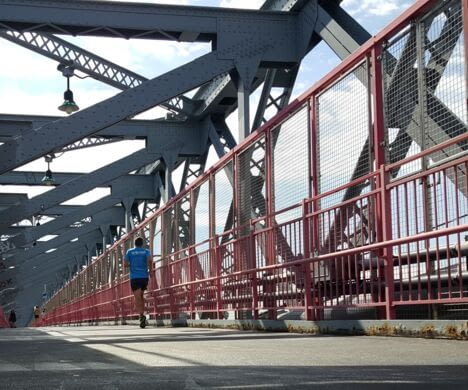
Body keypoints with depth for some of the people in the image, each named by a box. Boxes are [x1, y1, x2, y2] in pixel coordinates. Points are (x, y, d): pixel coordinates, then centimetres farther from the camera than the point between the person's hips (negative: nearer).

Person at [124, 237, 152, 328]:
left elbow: (125, 265, 1)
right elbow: (150, 260, -13)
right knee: (141, 296, 20)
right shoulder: (146, 251, 7)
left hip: (134, 277, -2)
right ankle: (142, 314, 14)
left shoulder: (129, 252, 8)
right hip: (144, 277, 2)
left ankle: (141, 315, -30)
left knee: (137, 298, -9)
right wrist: (150, 270, -2)